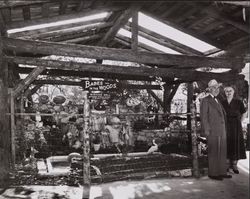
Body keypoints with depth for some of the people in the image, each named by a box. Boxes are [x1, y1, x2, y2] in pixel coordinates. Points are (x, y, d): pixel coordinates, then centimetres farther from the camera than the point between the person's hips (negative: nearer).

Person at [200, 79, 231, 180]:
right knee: (213, 152, -2)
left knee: (222, 152, 10)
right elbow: (203, 116, -10)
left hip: (221, 131, 8)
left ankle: (222, 172, 19)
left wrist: (224, 129, 16)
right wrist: (206, 130, -15)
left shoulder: (217, 101, 21)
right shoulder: (205, 100, -5)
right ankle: (213, 173, 7)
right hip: (212, 131, -8)